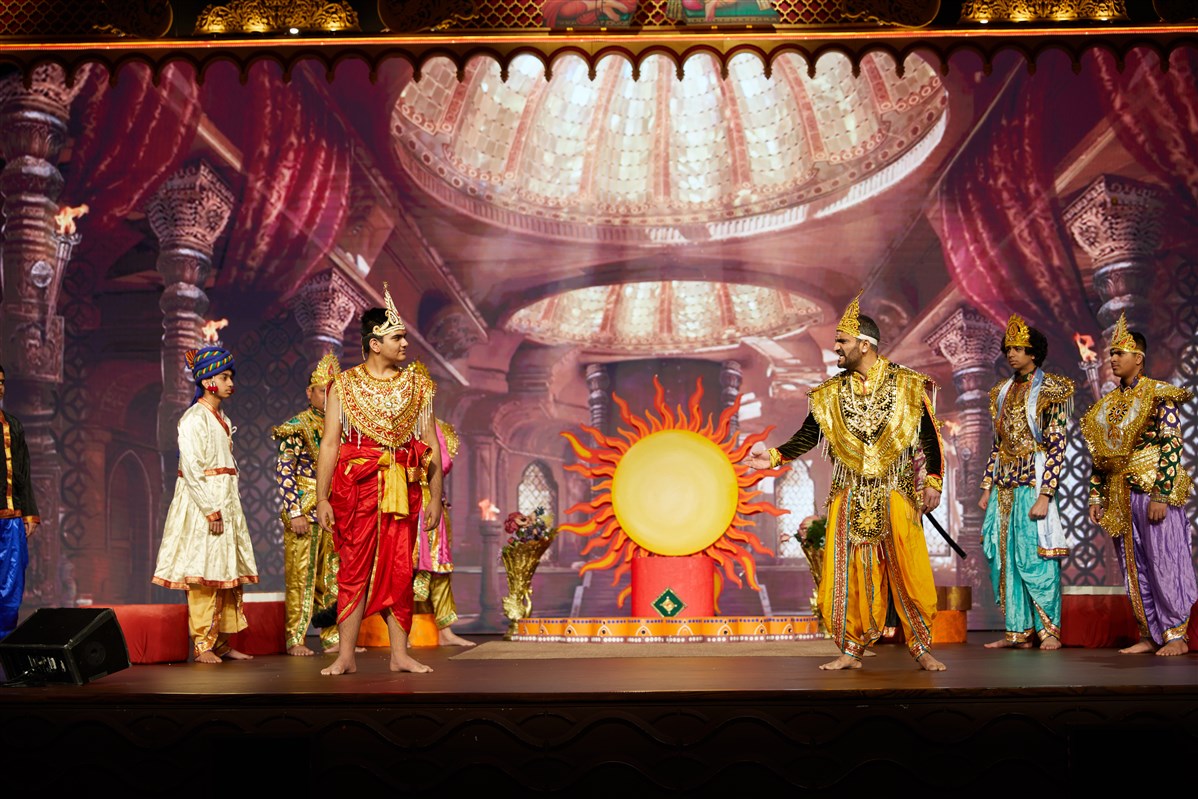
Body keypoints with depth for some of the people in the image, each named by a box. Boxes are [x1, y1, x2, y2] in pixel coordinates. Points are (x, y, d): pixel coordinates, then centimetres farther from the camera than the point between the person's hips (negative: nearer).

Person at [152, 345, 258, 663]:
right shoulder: (193, 418, -9)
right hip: (202, 503, -9)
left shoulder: (223, 420, 18)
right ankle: (202, 646, -3)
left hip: (226, 503, 9)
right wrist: (211, 510, -19)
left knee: (229, 573, 7)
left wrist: (228, 506, 13)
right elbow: (192, 469, -16)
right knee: (203, 575, -7)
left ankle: (222, 642, 12)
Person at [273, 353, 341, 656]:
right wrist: (295, 512, -15)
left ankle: (332, 637, 12)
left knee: (332, 577, 7)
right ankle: (295, 640, 3)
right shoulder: (295, 427, -4)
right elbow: (283, 471, -9)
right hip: (305, 512, -5)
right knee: (301, 575, -3)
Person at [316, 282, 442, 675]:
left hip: (402, 488, 2)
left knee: (399, 569, 4)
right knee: (355, 568, 0)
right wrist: (321, 498, -7)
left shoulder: (417, 385, 8)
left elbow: (431, 445, 7)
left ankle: (400, 653, 11)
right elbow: (329, 443, -1)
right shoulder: (344, 386, 3)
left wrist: (435, 497, 3)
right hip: (355, 484, -2)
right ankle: (346, 655, 6)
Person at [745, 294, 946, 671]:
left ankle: (922, 649, 8)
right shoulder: (830, 393, 8)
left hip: (895, 495, -2)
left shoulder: (907, 385, 1)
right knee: (847, 574, 0)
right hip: (849, 497, 2)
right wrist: (774, 456, -5)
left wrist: (932, 482, -1)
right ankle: (851, 650, 10)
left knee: (908, 571, -5)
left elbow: (929, 437, 4)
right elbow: (807, 436, 8)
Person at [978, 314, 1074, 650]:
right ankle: (1017, 631, 13)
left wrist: (1044, 495, -18)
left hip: (1033, 481, -6)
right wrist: (987, 488, 11)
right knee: (1004, 556, 6)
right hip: (1004, 484, 7)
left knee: (1034, 556, -5)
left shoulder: (1049, 391, -6)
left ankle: (1048, 629, 7)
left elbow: (1057, 446, -11)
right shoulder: (1003, 392, 14)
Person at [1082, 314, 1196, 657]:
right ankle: (1150, 634, 15)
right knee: (1134, 567, 8)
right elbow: (1099, 455, 14)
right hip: (1121, 496, 7)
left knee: (1164, 563, -3)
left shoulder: (1159, 395, -6)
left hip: (1153, 491, -6)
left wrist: (1161, 495, -20)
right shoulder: (1108, 404, 13)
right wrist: (1096, 497, 10)